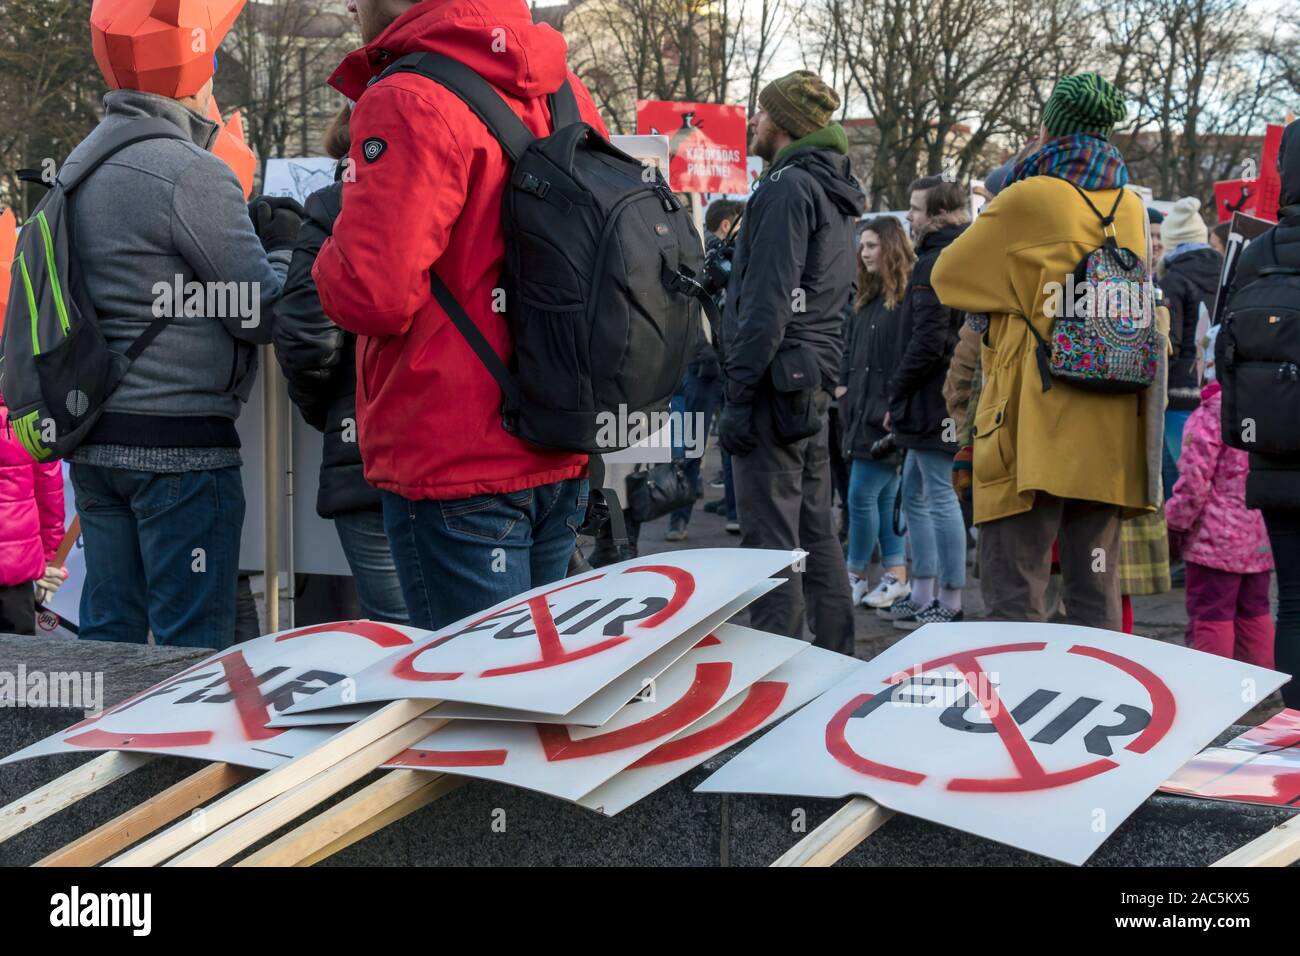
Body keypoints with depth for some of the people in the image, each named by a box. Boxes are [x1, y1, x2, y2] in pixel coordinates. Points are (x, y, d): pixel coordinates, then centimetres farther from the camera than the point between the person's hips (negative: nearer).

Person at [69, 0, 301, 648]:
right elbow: (262, 314, -12)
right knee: (195, 646, -2)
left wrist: (245, 228, 13)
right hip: (180, 447, -8)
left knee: (107, 637, 12)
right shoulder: (189, 173, -14)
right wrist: (282, 245, 7)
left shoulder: (80, 164, 13)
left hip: (94, 442, 8)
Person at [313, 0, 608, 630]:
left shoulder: (406, 104, -16)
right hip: (562, 462, 8)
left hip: (452, 465, -8)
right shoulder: (567, 93, 9)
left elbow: (371, 294, -24)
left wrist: (329, 262, -2)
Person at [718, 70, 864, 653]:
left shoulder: (788, 188, -11)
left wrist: (739, 395, -17)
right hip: (815, 385, 10)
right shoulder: (836, 196, 20)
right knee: (816, 534, 14)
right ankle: (835, 661, 19)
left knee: (770, 536, -8)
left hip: (778, 382, -10)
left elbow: (767, 303, -18)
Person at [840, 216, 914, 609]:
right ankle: (896, 577, 17)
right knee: (886, 496, 11)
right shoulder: (868, 299, 17)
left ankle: (855, 578, 6)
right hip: (864, 411, 9)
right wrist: (844, 386, 11)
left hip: (887, 414, -9)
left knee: (861, 496, -5)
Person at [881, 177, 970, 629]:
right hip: (942, 402, 11)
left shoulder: (935, 265, -15)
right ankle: (922, 596, 22)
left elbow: (927, 342, -21)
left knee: (940, 497, -5)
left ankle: (949, 605, 1)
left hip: (932, 401, -11)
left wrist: (897, 396, -11)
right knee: (915, 494, 17)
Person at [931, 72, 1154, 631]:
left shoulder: (1029, 198, -7)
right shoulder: (1131, 208, 10)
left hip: (1033, 427, -6)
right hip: (1108, 431, 6)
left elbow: (947, 274, 4)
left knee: (1013, 593, -2)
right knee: (1096, 592, 10)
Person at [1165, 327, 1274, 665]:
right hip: (1261, 537, 7)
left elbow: (1193, 484, -16)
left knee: (1211, 615, -1)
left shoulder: (1209, 414, -15)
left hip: (1216, 538, -7)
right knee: (1255, 612, 16)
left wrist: (1173, 523, -4)